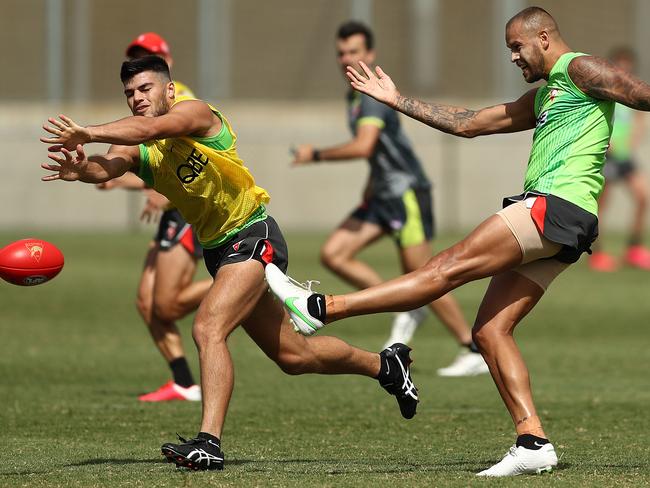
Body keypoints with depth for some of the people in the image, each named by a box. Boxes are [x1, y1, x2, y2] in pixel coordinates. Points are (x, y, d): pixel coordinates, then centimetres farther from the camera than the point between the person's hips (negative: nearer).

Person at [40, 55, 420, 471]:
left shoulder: (195, 113, -15)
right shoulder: (136, 147, 1)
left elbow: (149, 129, -37)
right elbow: (109, 166, -22)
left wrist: (88, 133, -49)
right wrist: (80, 167, -45)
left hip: (253, 236, -8)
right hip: (217, 249, 8)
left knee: (208, 328, -27)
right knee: (293, 355, 17)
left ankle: (210, 442, -30)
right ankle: (386, 364, 39)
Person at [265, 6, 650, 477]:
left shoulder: (581, 70, 3)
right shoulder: (543, 97, 30)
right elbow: (469, 123, 33)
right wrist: (397, 100, 34)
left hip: (557, 207, -10)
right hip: (544, 215, 10)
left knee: (447, 268, -14)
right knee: (490, 330, 1)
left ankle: (320, 309, -20)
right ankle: (534, 443, -6)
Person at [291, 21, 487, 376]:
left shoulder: (374, 94, -16)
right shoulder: (355, 96, 14)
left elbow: (363, 146, -31)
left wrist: (316, 155, -20)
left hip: (407, 191, -9)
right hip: (383, 195, 9)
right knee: (333, 254, -1)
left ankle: (475, 353, -1)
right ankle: (407, 310, 6)